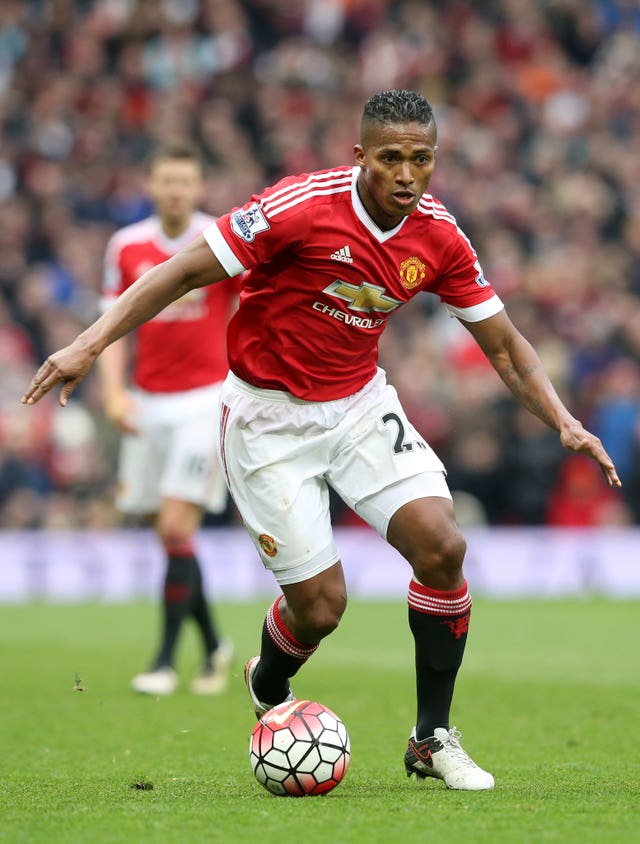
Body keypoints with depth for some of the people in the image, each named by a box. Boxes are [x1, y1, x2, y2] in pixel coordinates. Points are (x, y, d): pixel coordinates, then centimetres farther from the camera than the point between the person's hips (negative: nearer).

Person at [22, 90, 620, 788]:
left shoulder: (439, 238, -7)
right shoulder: (303, 207, -23)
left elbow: (503, 345, 3)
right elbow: (187, 270, -17)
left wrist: (564, 423, -9)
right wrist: (90, 344, -23)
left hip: (360, 403, 4)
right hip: (270, 417, -4)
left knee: (441, 546, -16)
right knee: (320, 605, -7)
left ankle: (432, 739, 1)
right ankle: (267, 692, 31)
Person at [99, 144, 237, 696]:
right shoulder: (127, 246, 5)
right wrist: (114, 391, -5)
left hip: (207, 398, -4)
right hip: (148, 402, 4)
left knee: (176, 527, -13)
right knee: (165, 530, 6)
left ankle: (166, 661, -7)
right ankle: (213, 644, 25)